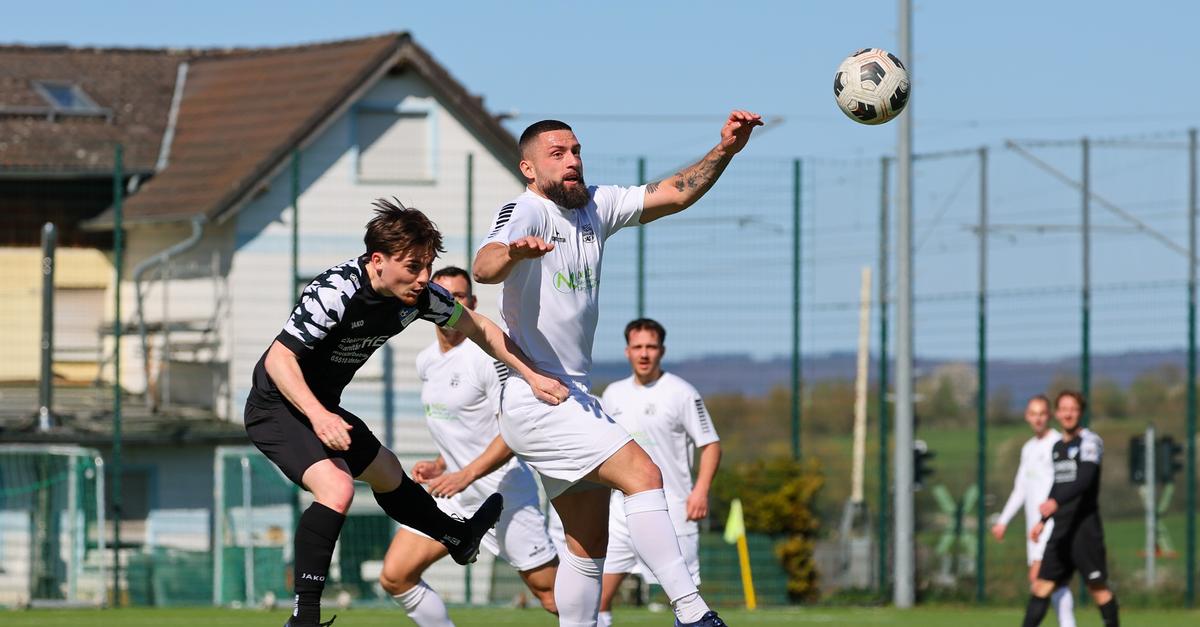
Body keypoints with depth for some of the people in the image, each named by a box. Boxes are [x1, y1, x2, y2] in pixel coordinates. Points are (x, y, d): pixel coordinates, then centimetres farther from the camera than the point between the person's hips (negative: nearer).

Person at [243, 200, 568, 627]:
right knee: (336, 489, -29)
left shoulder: (418, 295, -9)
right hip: (278, 405, -8)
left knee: (387, 475, 28)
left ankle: (459, 539, 54)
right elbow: (279, 358, -28)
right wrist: (317, 416, -40)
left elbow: (474, 326, 8)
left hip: (323, 407, 8)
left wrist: (532, 375, 5)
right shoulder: (335, 293, -31)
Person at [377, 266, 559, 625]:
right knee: (395, 577, -3)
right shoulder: (426, 362, 10)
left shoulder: (488, 354, -15)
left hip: (503, 490, -8)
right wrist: (440, 465, 9)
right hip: (454, 491, 8)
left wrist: (466, 474, -25)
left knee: (553, 596, -7)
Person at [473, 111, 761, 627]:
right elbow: (483, 268, -32)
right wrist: (511, 253, -55)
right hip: (533, 396, -10)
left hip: (574, 397, 10)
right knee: (643, 475, -22)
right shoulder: (525, 212, -12)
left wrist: (725, 150, -3)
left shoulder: (595, 207, 12)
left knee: (590, 545, 10)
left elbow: (675, 194, 12)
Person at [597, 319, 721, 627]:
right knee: (598, 595, -3)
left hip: (672, 508, -4)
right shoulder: (613, 394, 10)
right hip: (623, 507, 4)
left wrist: (701, 489, -17)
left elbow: (710, 444, -4)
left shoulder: (682, 393, -4)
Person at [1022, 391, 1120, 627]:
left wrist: (1056, 502, -34)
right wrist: (1043, 521, 25)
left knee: (1097, 585, -4)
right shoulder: (1058, 446, 17)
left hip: (1084, 526, -7)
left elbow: (1085, 479, -22)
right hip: (1060, 529, 7)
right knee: (1042, 585, 2)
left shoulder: (1090, 441, -7)